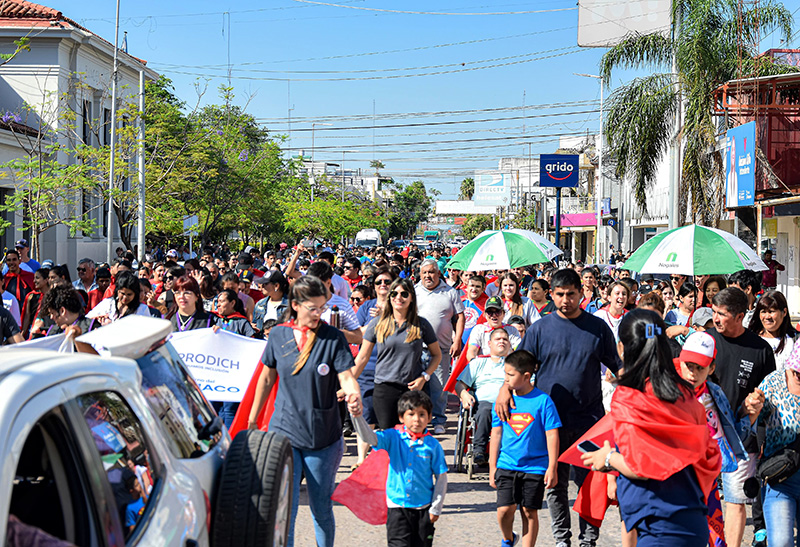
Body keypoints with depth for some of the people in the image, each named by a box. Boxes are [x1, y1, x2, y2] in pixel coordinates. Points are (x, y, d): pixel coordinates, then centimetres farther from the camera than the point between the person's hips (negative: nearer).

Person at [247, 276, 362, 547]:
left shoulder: (333, 337, -5)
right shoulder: (278, 335, 1)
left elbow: (346, 376, -12)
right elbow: (267, 378, 11)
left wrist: (354, 397, -35)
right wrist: (252, 419, 16)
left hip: (323, 437, -1)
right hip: (284, 433, 1)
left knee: (321, 509, 10)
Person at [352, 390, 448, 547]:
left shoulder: (433, 445, -6)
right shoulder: (393, 438, -4)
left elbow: (441, 477, 0)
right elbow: (368, 437, -18)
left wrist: (436, 508, -2)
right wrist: (357, 416, -37)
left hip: (424, 508, 0)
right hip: (397, 506, 0)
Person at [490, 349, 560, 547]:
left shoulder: (543, 401, -7)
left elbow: (552, 435, -5)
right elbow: (496, 434, 9)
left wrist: (552, 468, -7)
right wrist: (492, 467, 10)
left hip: (535, 467, -2)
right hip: (506, 465, 2)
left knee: (529, 512, 2)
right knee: (505, 508, -6)